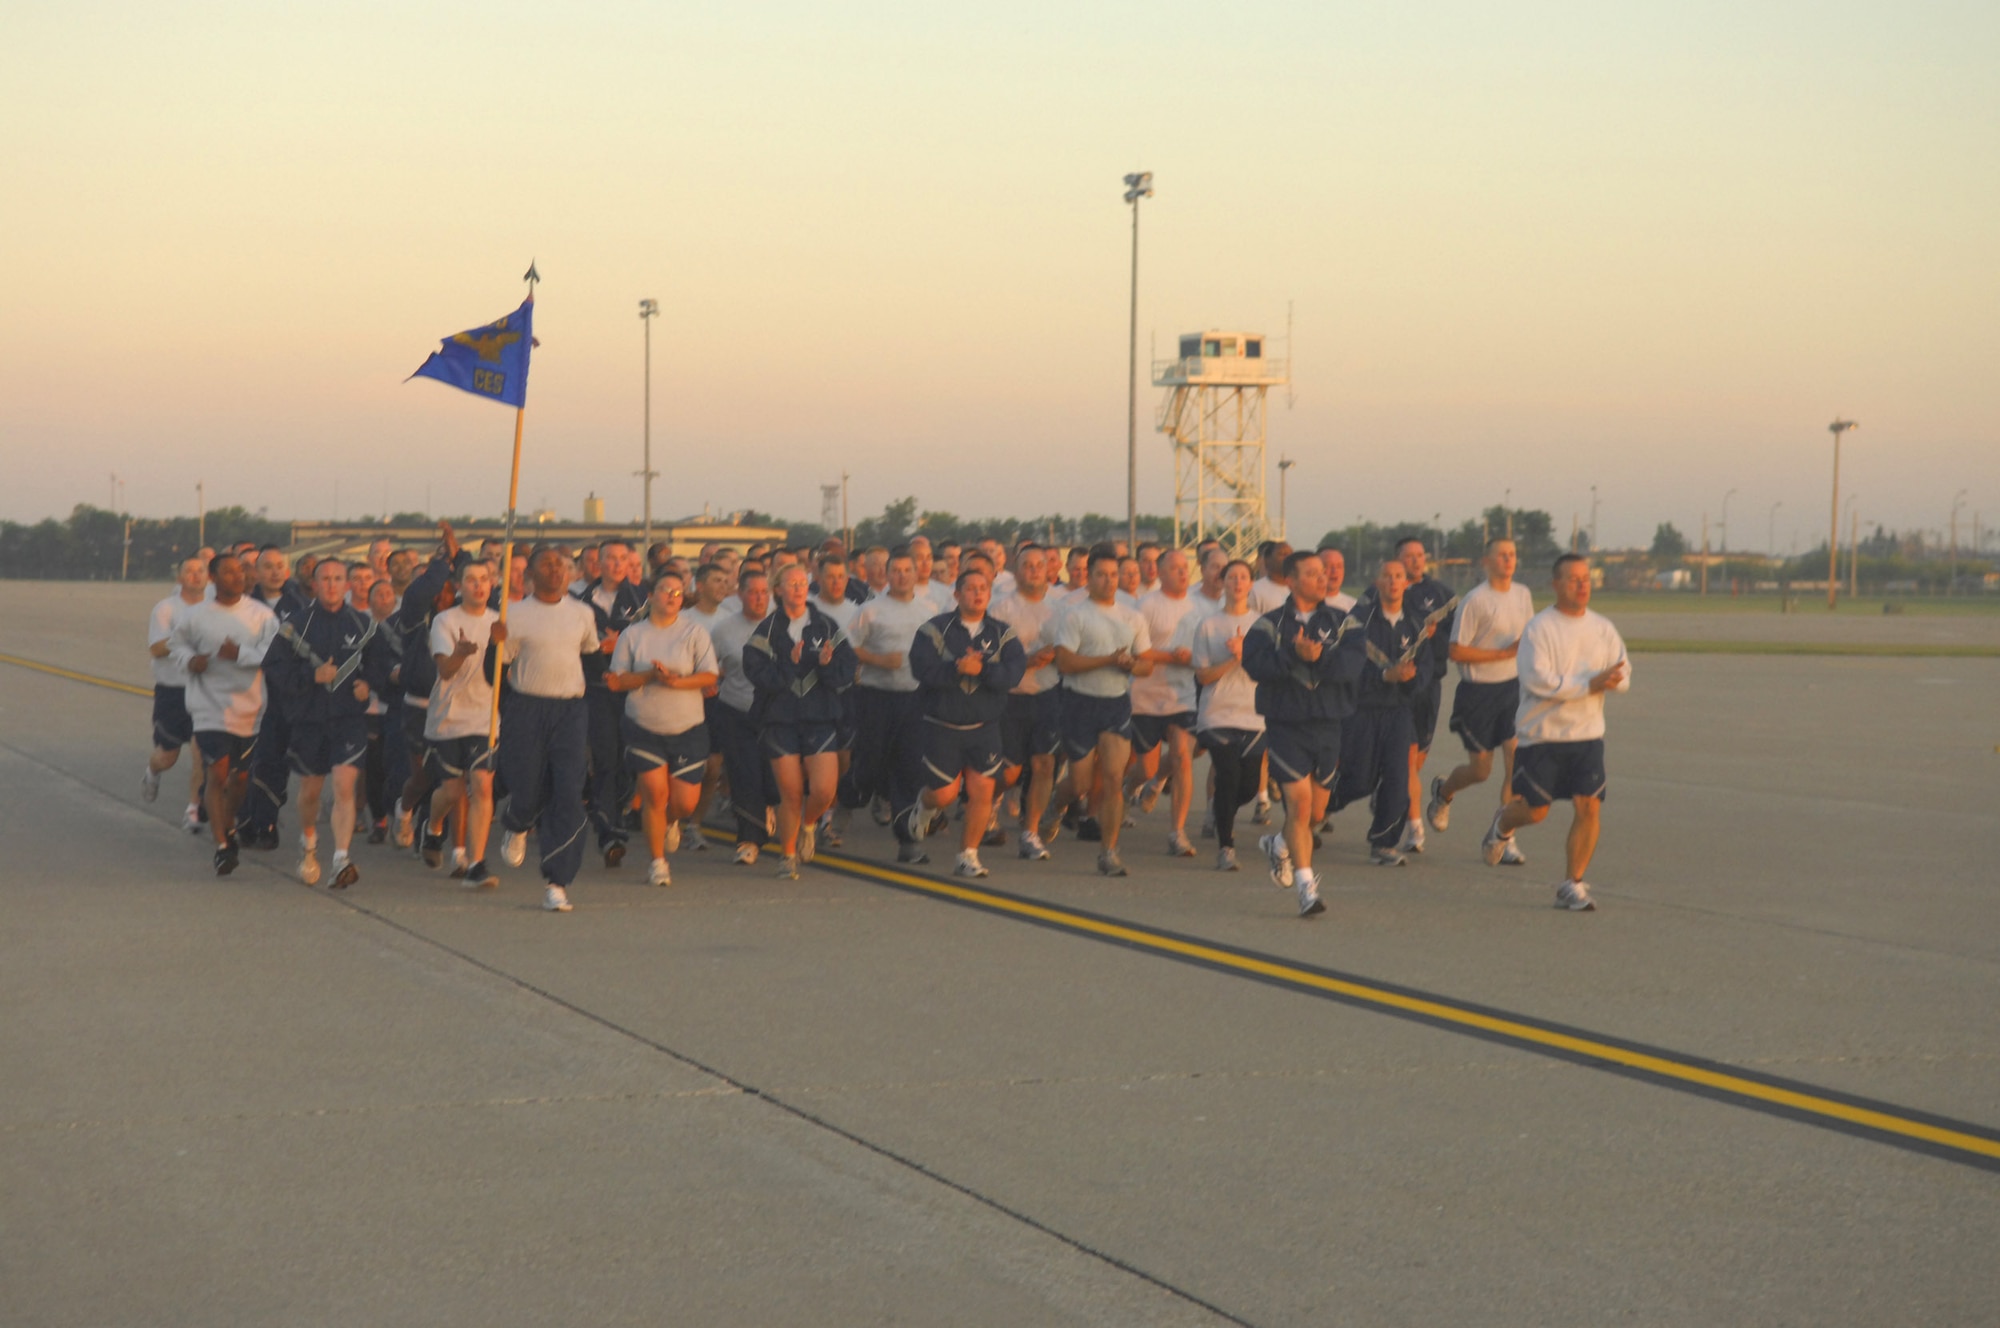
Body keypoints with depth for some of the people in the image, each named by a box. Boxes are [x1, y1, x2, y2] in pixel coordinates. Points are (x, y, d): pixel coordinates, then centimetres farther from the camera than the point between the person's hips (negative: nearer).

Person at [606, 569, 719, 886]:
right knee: (654, 794, -9)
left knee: (685, 803, -1)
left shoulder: (695, 632, 2)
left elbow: (710, 676, -4)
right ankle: (658, 863, 5)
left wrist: (676, 682, -18)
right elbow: (617, 681, 0)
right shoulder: (632, 634, 4)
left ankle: (669, 823, 36)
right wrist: (650, 676, -16)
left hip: (688, 728, 1)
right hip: (643, 727, 0)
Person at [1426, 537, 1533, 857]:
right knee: (1480, 769, 5)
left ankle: (1503, 838, -2)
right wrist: (1502, 653, -19)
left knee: (1517, 763, -10)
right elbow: (1456, 651, -16)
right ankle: (1443, 791, 39)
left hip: (1513, 686, 5)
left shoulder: (1523, 595, 7)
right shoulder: (1475, 600, -14)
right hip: (1478, 690, -5)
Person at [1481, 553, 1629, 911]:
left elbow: (1623, 676, 5)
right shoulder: (1539, 628, -9)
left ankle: (1572, 887, 2)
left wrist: (1613, 679, -19)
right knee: (1536, 811, 2)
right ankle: (1502, 825, 38)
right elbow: (1539, 681, -19)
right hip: (1541, 735, -4)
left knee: (1589, 808, -8)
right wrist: (1590, 684, -22)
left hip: (1587, 734, 4)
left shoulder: (1603, 629, 7)